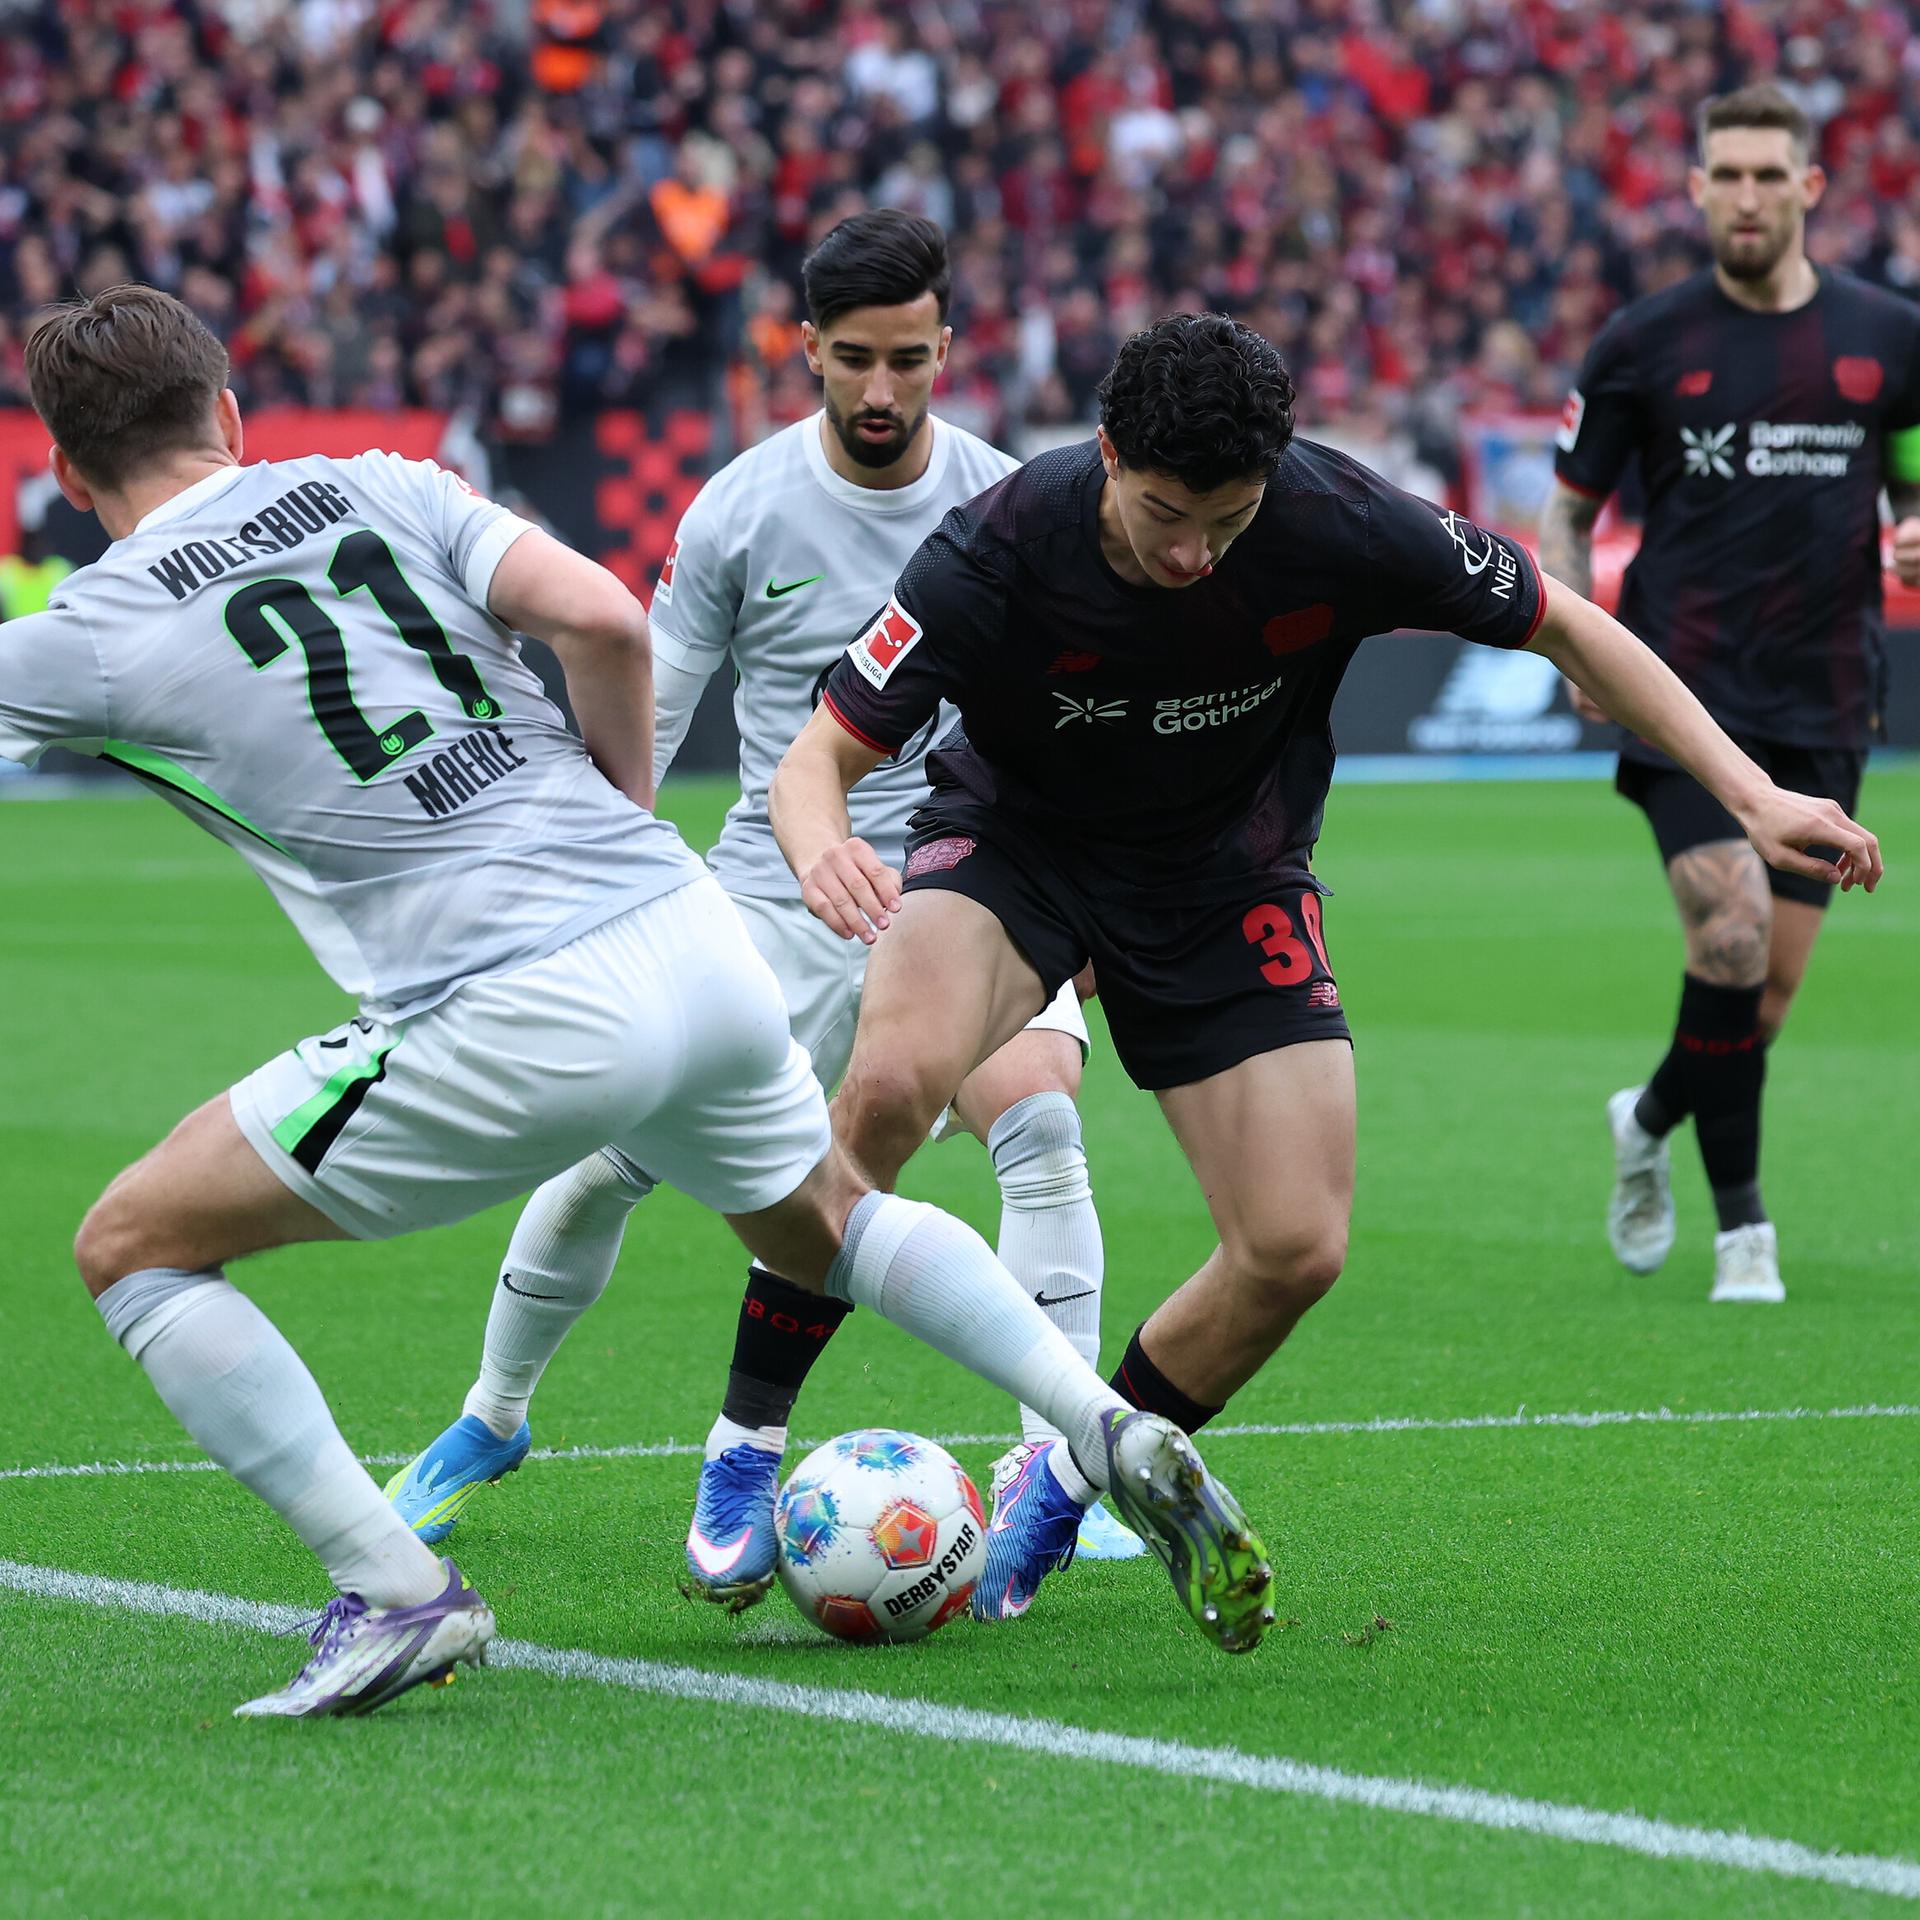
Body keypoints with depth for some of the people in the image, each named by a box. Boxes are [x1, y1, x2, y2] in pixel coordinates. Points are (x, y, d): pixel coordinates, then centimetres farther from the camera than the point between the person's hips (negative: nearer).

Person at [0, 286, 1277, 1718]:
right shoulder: (376, 484, 12)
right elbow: (604, 618, 2)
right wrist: (617, 819, 15)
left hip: (516, 1022, -6)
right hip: (698, 941, 6)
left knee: (134, 1244, 8)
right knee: (831, 1223, 35)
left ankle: (394, 1591, 1)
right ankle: (1117, 1433, 18)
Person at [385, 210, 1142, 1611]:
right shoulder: (738, 511, -5)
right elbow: (644, 715, 5)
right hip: (774, 894, 0)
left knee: (1038, 1122, -27)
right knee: (605, 1160, -5)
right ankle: (492, 1420, 21)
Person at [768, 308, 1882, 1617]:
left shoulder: (1337, 525, -25)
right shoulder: (998, 552, -29)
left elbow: (1565, 626, -10)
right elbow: (819, 756, -22)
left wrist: (1749, 791, -16)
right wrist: (821, 847, -47)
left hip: (1229, 873, 2)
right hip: (1017, 836, -2)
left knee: (1296, 1248, -10)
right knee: (891, 1083, -33)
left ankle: (1065, 1493, 15)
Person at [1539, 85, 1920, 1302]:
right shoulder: (1644, 344, 1)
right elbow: (1568, 513, 9)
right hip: (1688, 689, -3)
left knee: (1775, 976, 3)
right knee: (1732, 933, -18)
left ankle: (1651, 1122, 34)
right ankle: (1743, 1223, -5)